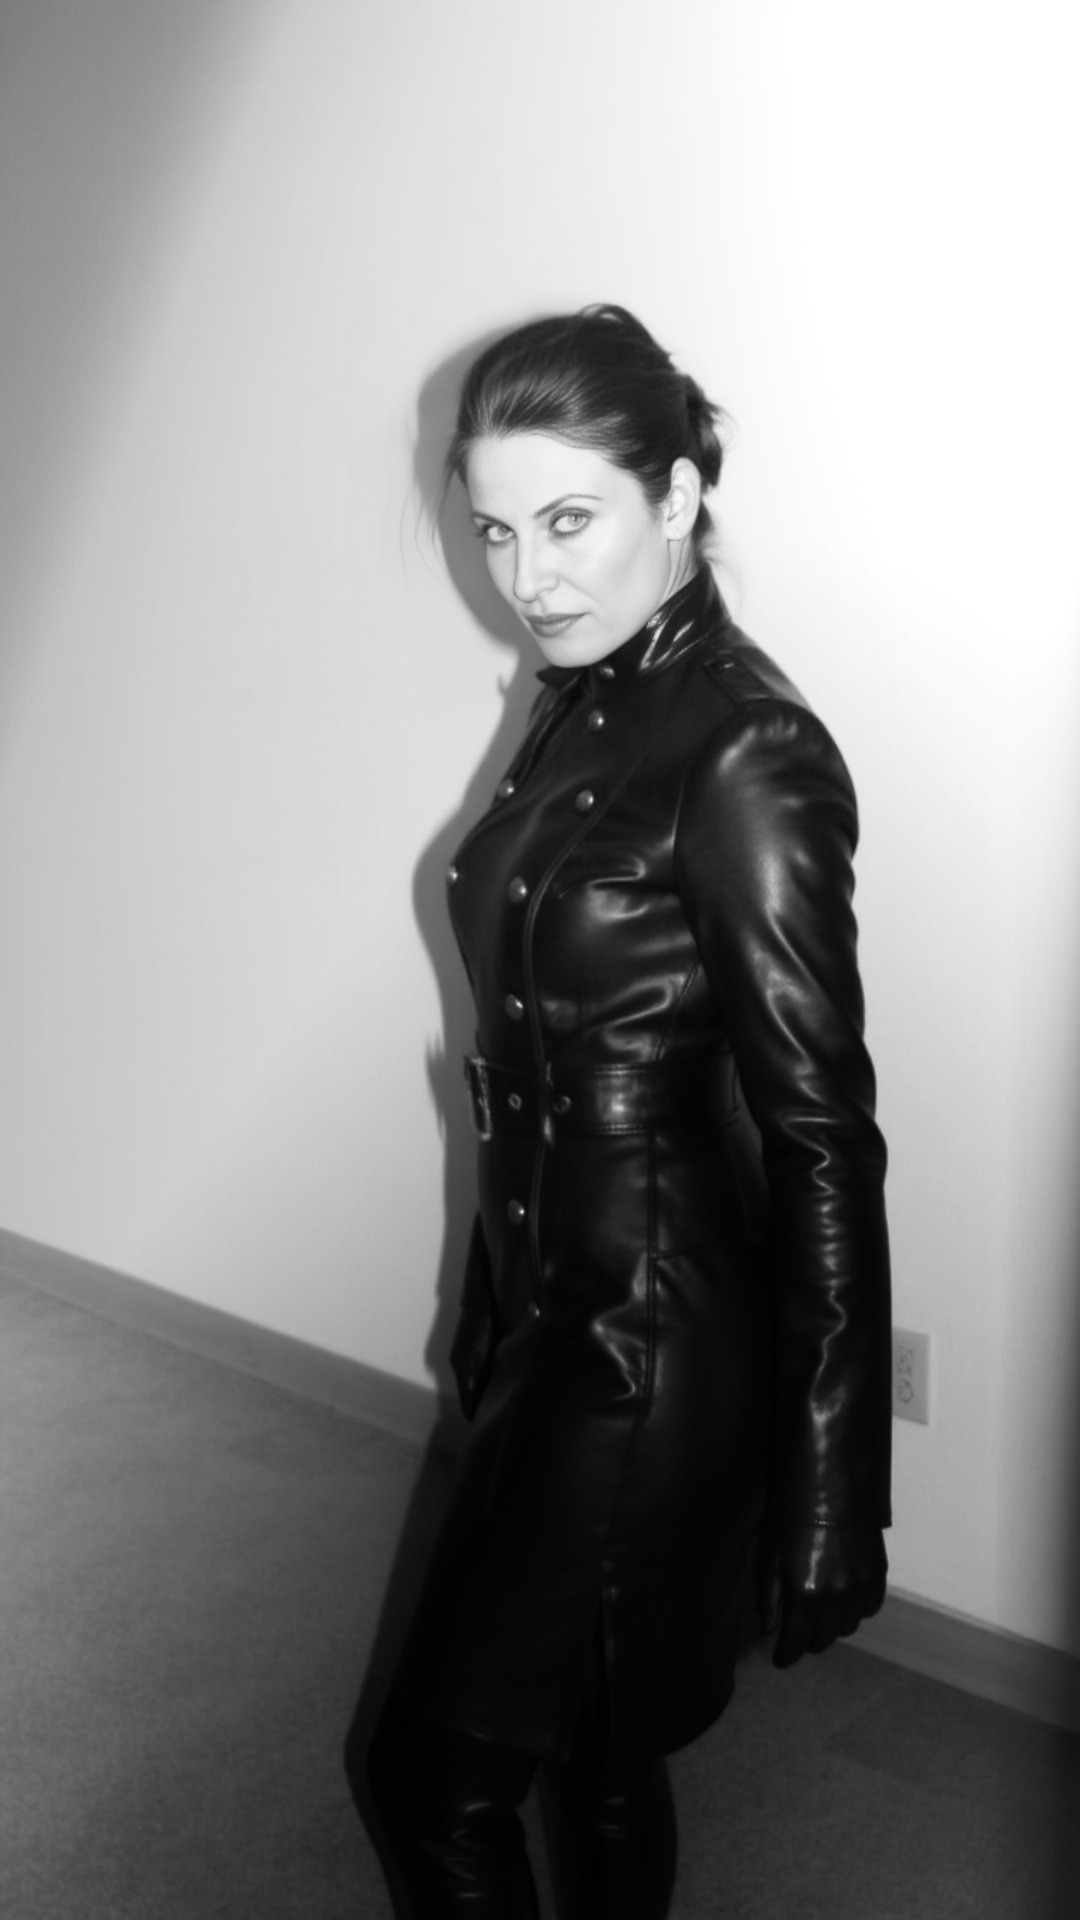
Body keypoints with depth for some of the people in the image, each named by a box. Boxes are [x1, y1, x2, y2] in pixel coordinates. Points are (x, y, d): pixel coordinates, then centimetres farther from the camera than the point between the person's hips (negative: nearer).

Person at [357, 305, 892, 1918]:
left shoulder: (748, 757, -21)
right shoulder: (584, 708, 4)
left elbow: (822, 1143, -20)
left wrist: (829, 1494, -16)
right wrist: (500, 1311, 17)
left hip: (656, 1350, -8)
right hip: (555, 1309, 8)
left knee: (441, 1766, 7)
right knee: (592, 1754, 23)